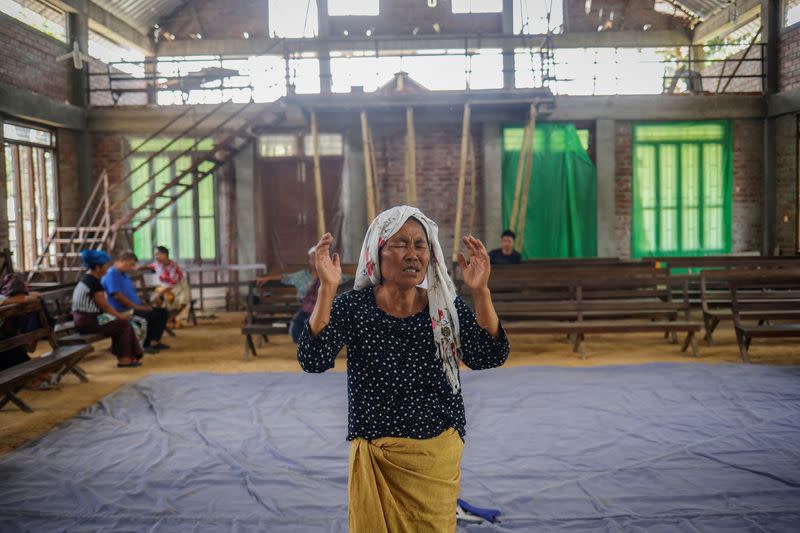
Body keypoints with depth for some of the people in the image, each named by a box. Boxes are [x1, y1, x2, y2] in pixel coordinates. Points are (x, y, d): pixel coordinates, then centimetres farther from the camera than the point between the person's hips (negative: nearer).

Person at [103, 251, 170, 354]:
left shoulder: (123, 275, 19)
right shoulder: (111, 274, -13)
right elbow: (117, 295, -23)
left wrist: (143, 305, 9)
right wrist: (136, 306, -19)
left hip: (133, 308, 10)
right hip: (123, 311, -10)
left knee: (162, 311, 4)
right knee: (151, 315, -28)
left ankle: (154, 341, 6)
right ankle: (145, 345, -13)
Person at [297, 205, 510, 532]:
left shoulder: (448, 306, -3)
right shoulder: (352, 307, -7)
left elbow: (487, 358, -14)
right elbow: (313, 361, -19)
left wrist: (480, 292, -26)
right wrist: (327, 289, -27)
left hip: (436, 455, 1)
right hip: (374, 455, -1)